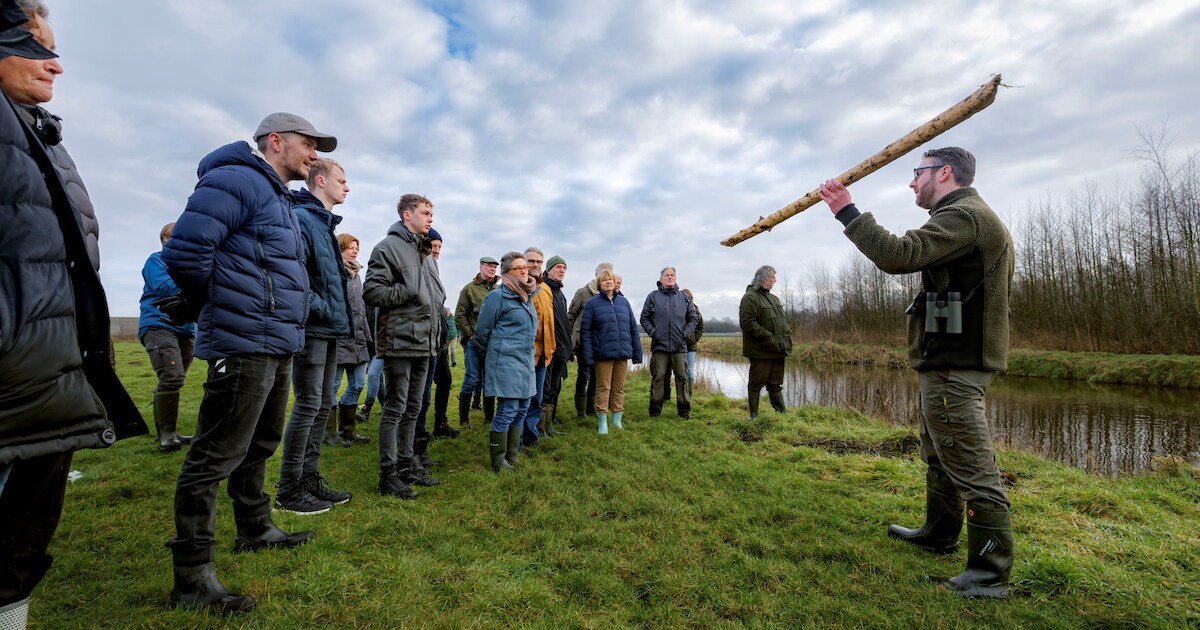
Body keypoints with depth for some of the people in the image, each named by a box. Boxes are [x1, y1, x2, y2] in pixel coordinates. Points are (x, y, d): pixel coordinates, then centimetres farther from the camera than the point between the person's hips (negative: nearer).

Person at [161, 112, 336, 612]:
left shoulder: (279, 198, 21)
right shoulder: (238, 180, -10)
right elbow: (184, 253, -18)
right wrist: (222, 309, -5)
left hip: (277, 347, 10)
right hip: (244, 346, -10)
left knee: (258, 447, 21)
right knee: (216, 457, -3)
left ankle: (255, 530, 38)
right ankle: (192, 578, 8)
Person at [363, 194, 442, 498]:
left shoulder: (423, 252, 19)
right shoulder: (389, 247, -7)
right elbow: (372, 291, -15)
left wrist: (435, 310, 16)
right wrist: (409, 293, -14)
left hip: (422, 342, 9)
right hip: (399, 341, -8)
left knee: (413, 408, 14)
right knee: (395, 407, -2)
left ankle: (406, 465, 25)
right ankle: (388, 475, 8)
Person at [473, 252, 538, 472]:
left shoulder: (527, 295, 13)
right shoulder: (498, 296, -10)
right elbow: (482, 331, -4)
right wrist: (489, 355, 9)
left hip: (525, 362, 8)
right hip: (506, 361, -8)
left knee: (521, 408, 11)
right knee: (507, 410, -5)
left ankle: (511, 458, 24)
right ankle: (498, 461, 9)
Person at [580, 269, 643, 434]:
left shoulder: (624, 302, 9)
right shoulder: (593, 303, 0)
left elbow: (633, 328, 10)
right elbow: (585, 330, -4)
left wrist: (637, 353, 6)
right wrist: (588, 356, -11)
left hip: (623, 353, 4)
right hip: (603, 354, -3)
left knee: (619, 387, 11)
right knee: (603, 388, 3)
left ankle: (617, 420, 23)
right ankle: (602, 423, 13)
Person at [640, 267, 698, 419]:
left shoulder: (684, 298, 12)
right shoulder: (653, 296, 6)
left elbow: (693, 318, 14)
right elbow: (644, 318, 7)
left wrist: (685, 334, 1)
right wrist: (652, 333, -5)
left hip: (679, 346, 2)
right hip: (659, 345, -2)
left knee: (682, 378, 4)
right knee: (658, 378, 0)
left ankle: (684, 410, 14)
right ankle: (655, 411, 8)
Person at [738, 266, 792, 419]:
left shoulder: (773, 298, 19)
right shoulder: (750, 297, -10)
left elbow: (783, 321, 25)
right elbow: (747, 323, -20)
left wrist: (787, 337, 8)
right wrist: (769, 338, -21)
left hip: (778, 350, 8)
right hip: (760, 351, -8)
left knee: (776, 384, 14)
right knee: (756, 384, 2)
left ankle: (782, 412, 21)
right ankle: (754, 415, 11)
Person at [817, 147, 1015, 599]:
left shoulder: (963, 215, -15)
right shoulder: (971, 217, 21)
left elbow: (899, 256, -27)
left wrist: (847, 212, -21)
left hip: (953, 366, -11)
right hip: (951, 362, 11)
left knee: (971, 466, -5)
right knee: (939, 454, 21)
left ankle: (991, 571, 5)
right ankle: (939, 533, 35)